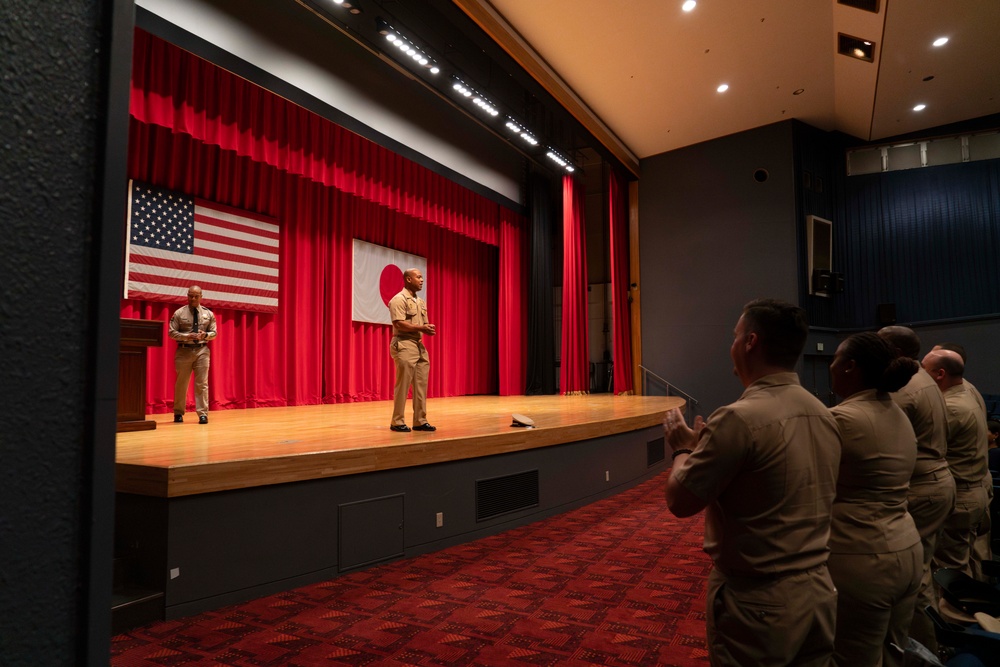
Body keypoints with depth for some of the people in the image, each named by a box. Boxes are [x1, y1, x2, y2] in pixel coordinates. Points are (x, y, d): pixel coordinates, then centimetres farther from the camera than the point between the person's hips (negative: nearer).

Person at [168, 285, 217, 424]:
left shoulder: (208, 314, 6)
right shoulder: (179, 313, 1)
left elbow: (214, 333, 9)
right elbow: (171, 332, -1)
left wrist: (205, 335, -12)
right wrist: (187, 336, -15)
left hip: (202, 351, 1)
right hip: (184, 350, -1)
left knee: (202, 383, -3)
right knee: (181, 383, 7)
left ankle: (203, 414, 0)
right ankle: (178, 413, 20)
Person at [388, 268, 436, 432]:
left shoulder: (421, 301, 19)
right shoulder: (398, 300, -8)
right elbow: (399, 324, -19)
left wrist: (428, 328, -1)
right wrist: (420, 328, -20)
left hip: (420, 346, 8)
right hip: (404, 345, -8)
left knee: (421, 385, 6)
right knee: (403, 385, -5)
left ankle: (420, 421, 13)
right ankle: (397, 422, 4)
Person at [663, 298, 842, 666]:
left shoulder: (741, 418, -24)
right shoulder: (824, 415, 1)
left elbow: (680, 502, -17)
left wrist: (684, 449, 1)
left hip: (757, 604, -7)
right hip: (818, 595, 7)